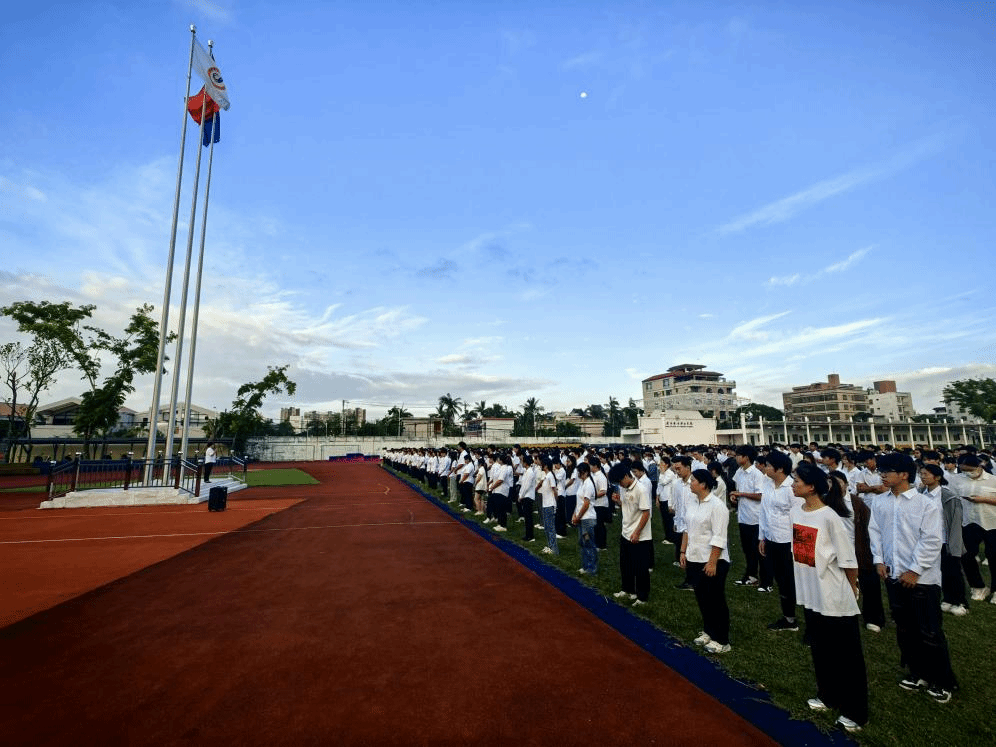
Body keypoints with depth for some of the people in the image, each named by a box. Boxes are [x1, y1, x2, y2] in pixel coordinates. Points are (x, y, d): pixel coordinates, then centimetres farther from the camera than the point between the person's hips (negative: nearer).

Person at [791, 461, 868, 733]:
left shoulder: (830, 517, -23)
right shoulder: (795, 510, -3)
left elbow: (848, 559, -13)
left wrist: (852, 589, -1)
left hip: (836, 598, -7)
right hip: (809, 593, 7)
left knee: (846, 656, 10)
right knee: (819, 649, 21)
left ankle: (855, 712, 25)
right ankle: (827, 695, 40)